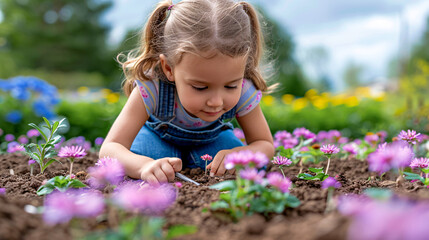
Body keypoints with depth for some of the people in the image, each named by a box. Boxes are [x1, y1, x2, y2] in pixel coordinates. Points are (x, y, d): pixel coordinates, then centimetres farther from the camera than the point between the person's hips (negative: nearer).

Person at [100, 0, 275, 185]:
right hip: (159, 134, -2)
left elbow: (266, 145, -21)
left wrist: (237, 155, -47)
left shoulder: (243, 92, -36)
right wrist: (145, 165, -70)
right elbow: (109, 149, -46)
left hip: (212, 137, 3)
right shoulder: (151, 90, -43)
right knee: (135, 161, -34)